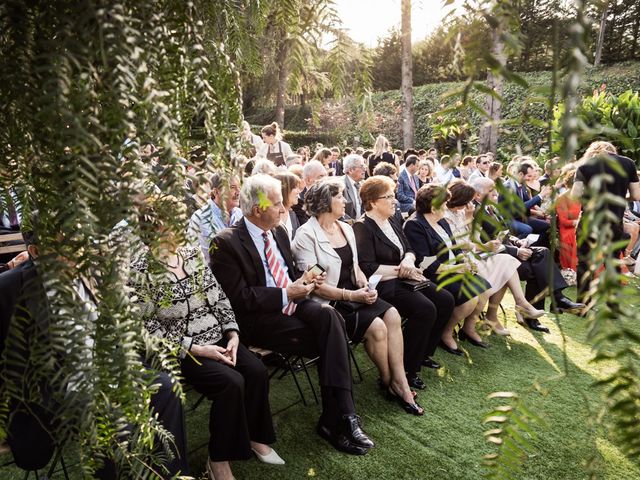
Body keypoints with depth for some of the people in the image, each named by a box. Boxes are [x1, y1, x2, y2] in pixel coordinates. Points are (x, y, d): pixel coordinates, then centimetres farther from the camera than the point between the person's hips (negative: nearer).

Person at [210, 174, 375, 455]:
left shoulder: (278, 232, 12)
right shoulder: (226, 242, -11)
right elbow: (240, 298, -15)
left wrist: (302, 279, 1)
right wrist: (286, 294, -17)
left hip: (291, 302, 6)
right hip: (258, 319, -6)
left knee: (329, 316, -25)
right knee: (331, 341, -22)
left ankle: (337, 419, -20)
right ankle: (340, 418, -6)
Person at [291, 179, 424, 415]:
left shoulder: (346, 228, 11)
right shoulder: (306, 236, -13)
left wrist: (365, 285, -5)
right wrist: (350, 296, -21)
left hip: (353, 293, 7)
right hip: (327, 301, -7)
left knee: (392, 315, -16)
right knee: (376, 327, -22)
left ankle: (400, 382, -9)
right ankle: (388, 381, 4)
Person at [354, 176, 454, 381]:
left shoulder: (391, 222, 16)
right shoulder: (362, 228, -11)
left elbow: (409, 250, 17)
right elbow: (368, 268, -19)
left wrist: (408, 260, -7)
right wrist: (400, 270, -14)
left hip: (403, 280, 9)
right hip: (383, 285, -9)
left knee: (446, 300, -3)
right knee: (425, 309, -26)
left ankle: (423, 353, 13)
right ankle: (407, 369, -12)